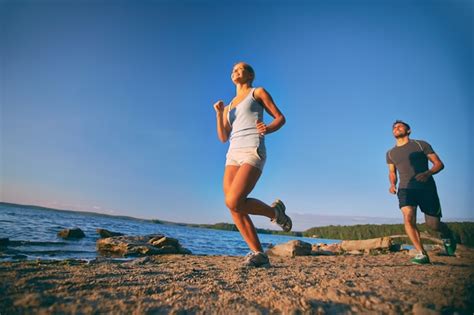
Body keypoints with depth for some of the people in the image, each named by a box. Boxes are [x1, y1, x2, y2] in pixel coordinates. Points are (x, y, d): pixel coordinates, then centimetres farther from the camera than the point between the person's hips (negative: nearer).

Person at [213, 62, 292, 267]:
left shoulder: (258, 92, 14)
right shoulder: (229, 106, 28)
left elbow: (280, 118, 7)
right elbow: (223, 138, 18)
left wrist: (268, 129, -15)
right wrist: (219, 113, 4)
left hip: (253, 152, -6)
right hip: (233, 154, 6)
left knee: (234, 202, -22)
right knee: (235, 209, -6)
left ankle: (274, 211, 4)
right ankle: (259, 255, 5)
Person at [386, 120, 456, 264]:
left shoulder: (421, 145, 5)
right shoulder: (390, 153, 14)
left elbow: (439, 164, 3)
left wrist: (428, 173, -19)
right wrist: (392, 184, 4)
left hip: (426, 187, -2)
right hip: (405, 189, 2)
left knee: (433, 224, -2)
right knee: (408, 218, -21)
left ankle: (447, 236, 34)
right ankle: (422, 254, -12)